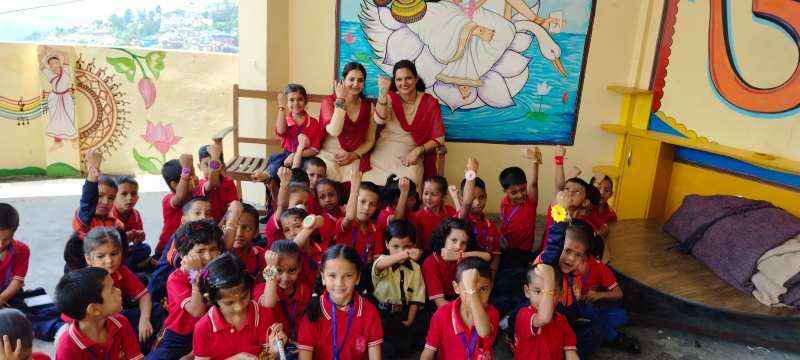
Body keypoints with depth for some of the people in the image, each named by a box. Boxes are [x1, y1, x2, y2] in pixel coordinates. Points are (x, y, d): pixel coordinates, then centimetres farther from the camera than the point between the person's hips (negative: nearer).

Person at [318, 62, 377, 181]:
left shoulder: (368, 106, 6)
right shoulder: (329, 101, -2)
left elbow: (369, 141, 9)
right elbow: (334, 131, -20)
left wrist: (354, 155, -8)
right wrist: (340, 101, -16)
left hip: (355, 159, 2)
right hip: (328, 155, -2)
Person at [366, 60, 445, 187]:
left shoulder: (429, 102, 2)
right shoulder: (390, 98, 3)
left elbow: (438, 138, 2)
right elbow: (380, 120, -17)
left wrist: (417, 151, -12)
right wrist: (382, 93, -30)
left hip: (410, 158, 0)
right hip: (383, 155, 0)